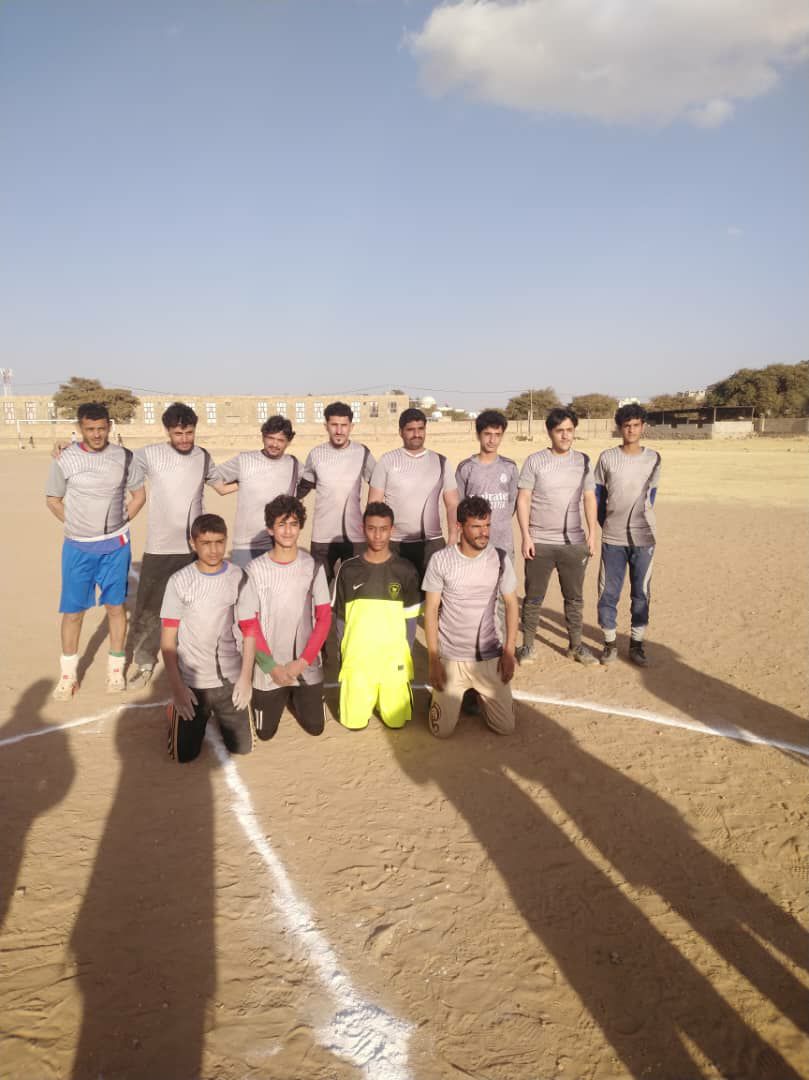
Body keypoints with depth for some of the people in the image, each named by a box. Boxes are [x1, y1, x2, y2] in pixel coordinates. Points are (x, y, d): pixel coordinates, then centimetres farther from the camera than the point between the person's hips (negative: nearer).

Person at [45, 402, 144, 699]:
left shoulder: (123, 457, -4)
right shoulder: (65, 459, -6)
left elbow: (141, 493, 7)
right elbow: (52, 500, 4)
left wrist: (121, 522, 0)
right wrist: (77, 526, -1)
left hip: (116, 545, 1)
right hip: (78, 547, 0)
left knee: (115, 606, 8)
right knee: (73, 610, 5)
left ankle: (116, 668, 22)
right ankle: (68, 673, 20)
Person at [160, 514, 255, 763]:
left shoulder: (239, 578, -6)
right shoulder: (179, 582, -12)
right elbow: (168, 640, -7)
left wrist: (246, 677, -4)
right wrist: (177, 687, -10)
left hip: (231, 679, 2)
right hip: (193, 682, -1)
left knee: (242, 747, 7)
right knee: (184, 754, 4)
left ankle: (217, 713, 36)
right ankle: (176, 707, 34)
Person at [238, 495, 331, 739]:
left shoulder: (313, 566, -8)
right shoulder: (255, 569, -13)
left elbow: (324, 618, -4)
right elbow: (247, 623, -8)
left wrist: (302, 662, -12)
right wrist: (272, 666, -12)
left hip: (307, 666, 1)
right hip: (268, 668, -1)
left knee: (314, 727, 11)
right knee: (265, 732, 10)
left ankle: (294, 696, 39)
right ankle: (283, 695, 39)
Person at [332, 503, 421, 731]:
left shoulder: (405, 570, -3)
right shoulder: (348, 569, -2)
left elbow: (410, 618, 2)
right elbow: (340, 619, 4)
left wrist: (405, 656, -3)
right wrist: (344, 656, 1)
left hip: (394, 658, 0)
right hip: (357, 658, 0)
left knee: (396, 721, 2)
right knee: (354, 721, 1)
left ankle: (385, 699, 32)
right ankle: (368, 699, 32)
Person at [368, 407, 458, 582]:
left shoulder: (440, 462, 5)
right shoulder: (387, 461, 0)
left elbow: (452, 504, 5)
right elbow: (374, 503, 0)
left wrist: (453, 542, -4)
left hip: (432, 542, 1)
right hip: (394, 543, -1)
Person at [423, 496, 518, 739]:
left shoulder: (500, 559, -6)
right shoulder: (440, 560, -11)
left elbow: (511, 604, 2)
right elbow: (431, 610, -6)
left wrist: (509, 652, -3)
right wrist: (433, 660, -8)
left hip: (490, 657, 2)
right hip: (451, 658, -1)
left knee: (505, 727, 3)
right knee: (442, 730, -1)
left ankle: (479, 695, 33)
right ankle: (441, 696, 31)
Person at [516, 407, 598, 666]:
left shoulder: (583, 461, 5)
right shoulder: (535, 461, -4)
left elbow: (589, 498, 9)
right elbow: (523, 500, -4)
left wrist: (592, 533, 1)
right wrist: (526, 536, -10)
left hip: (574, 542, 3)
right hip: (540, 542, -2)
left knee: (574, 597, 11)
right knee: (534, 597, 6)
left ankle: (575, 645, 24)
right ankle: (528, 645, 17)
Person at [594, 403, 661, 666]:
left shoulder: (653, 458, 3)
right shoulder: (607, 458, -1)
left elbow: (651, 494, 11)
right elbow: (598, 496, 6)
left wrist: (638, 521, 10)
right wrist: (607, 524, 6)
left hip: (643, 538, 1)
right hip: (612, 539, -1)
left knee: (641, 593, 6)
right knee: (608, 593, 2)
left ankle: (636, 643, 18)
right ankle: (610, 643, 15)